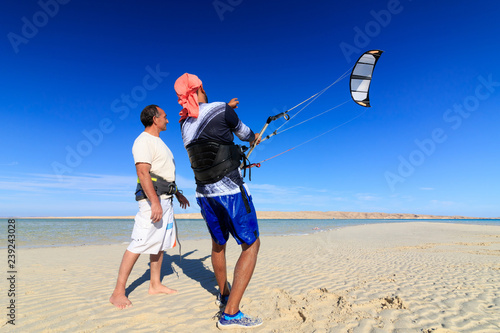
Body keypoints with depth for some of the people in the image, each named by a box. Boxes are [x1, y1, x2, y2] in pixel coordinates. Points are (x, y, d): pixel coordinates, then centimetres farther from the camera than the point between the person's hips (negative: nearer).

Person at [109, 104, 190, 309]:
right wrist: (155, 202, -28)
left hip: (165, 200, 10)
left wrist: (178, 193, 26)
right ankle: (118, 293, 0)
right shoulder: (144, 141, -10)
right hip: (152, 199, -10)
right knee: (139, 244, -9)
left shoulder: (158, 142, 21)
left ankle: (155, 285, 23)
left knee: (160, 243, 13)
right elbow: (143, 172, -21)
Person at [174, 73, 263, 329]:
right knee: (251, 244, 1)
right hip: (230, 190, -7)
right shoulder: (220, 109, -8)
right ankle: (230, 313, -2)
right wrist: (254, 138, 31)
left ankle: (223, 294, 41)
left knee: (218, 244, 23)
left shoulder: (185, 124, 9)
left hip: (204, 193, 7)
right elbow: (242, 132, 9)